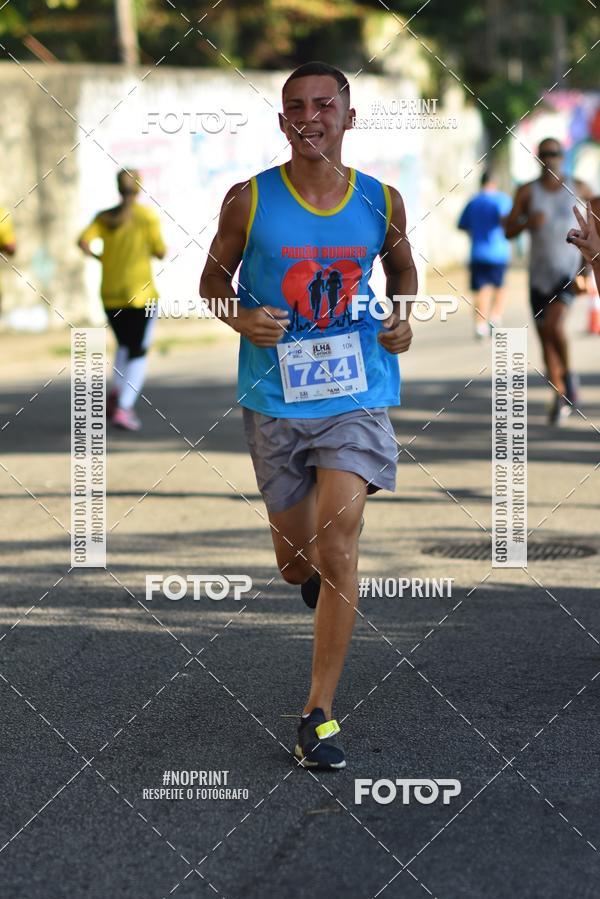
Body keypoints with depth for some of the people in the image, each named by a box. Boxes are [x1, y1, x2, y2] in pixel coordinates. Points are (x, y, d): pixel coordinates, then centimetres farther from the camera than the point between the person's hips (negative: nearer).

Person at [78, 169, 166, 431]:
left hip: (110, 296, 4)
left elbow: (83, 241, -11)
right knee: (138, 354, 1)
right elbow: (160, 252, -6)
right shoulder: (148, 216, -8)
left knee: (124, 346, 24)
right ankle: (123, 409, -13)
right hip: (140, 293, -4)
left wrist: (98, 257, 8)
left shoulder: (104, 217, 2)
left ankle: (116, 392, 1)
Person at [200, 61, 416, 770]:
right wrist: (241, 319, -14)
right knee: (297, 560, 9)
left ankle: (319, 714, -8)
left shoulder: (382, 202, 0)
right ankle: (314, 575, 51)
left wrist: (404, 320, 0)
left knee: (338, 539, -16)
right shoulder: (249, 200, -5)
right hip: (275, 397, 1)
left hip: (356, 393, 0)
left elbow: (402, 268, 20)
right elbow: (212, 280, 7)